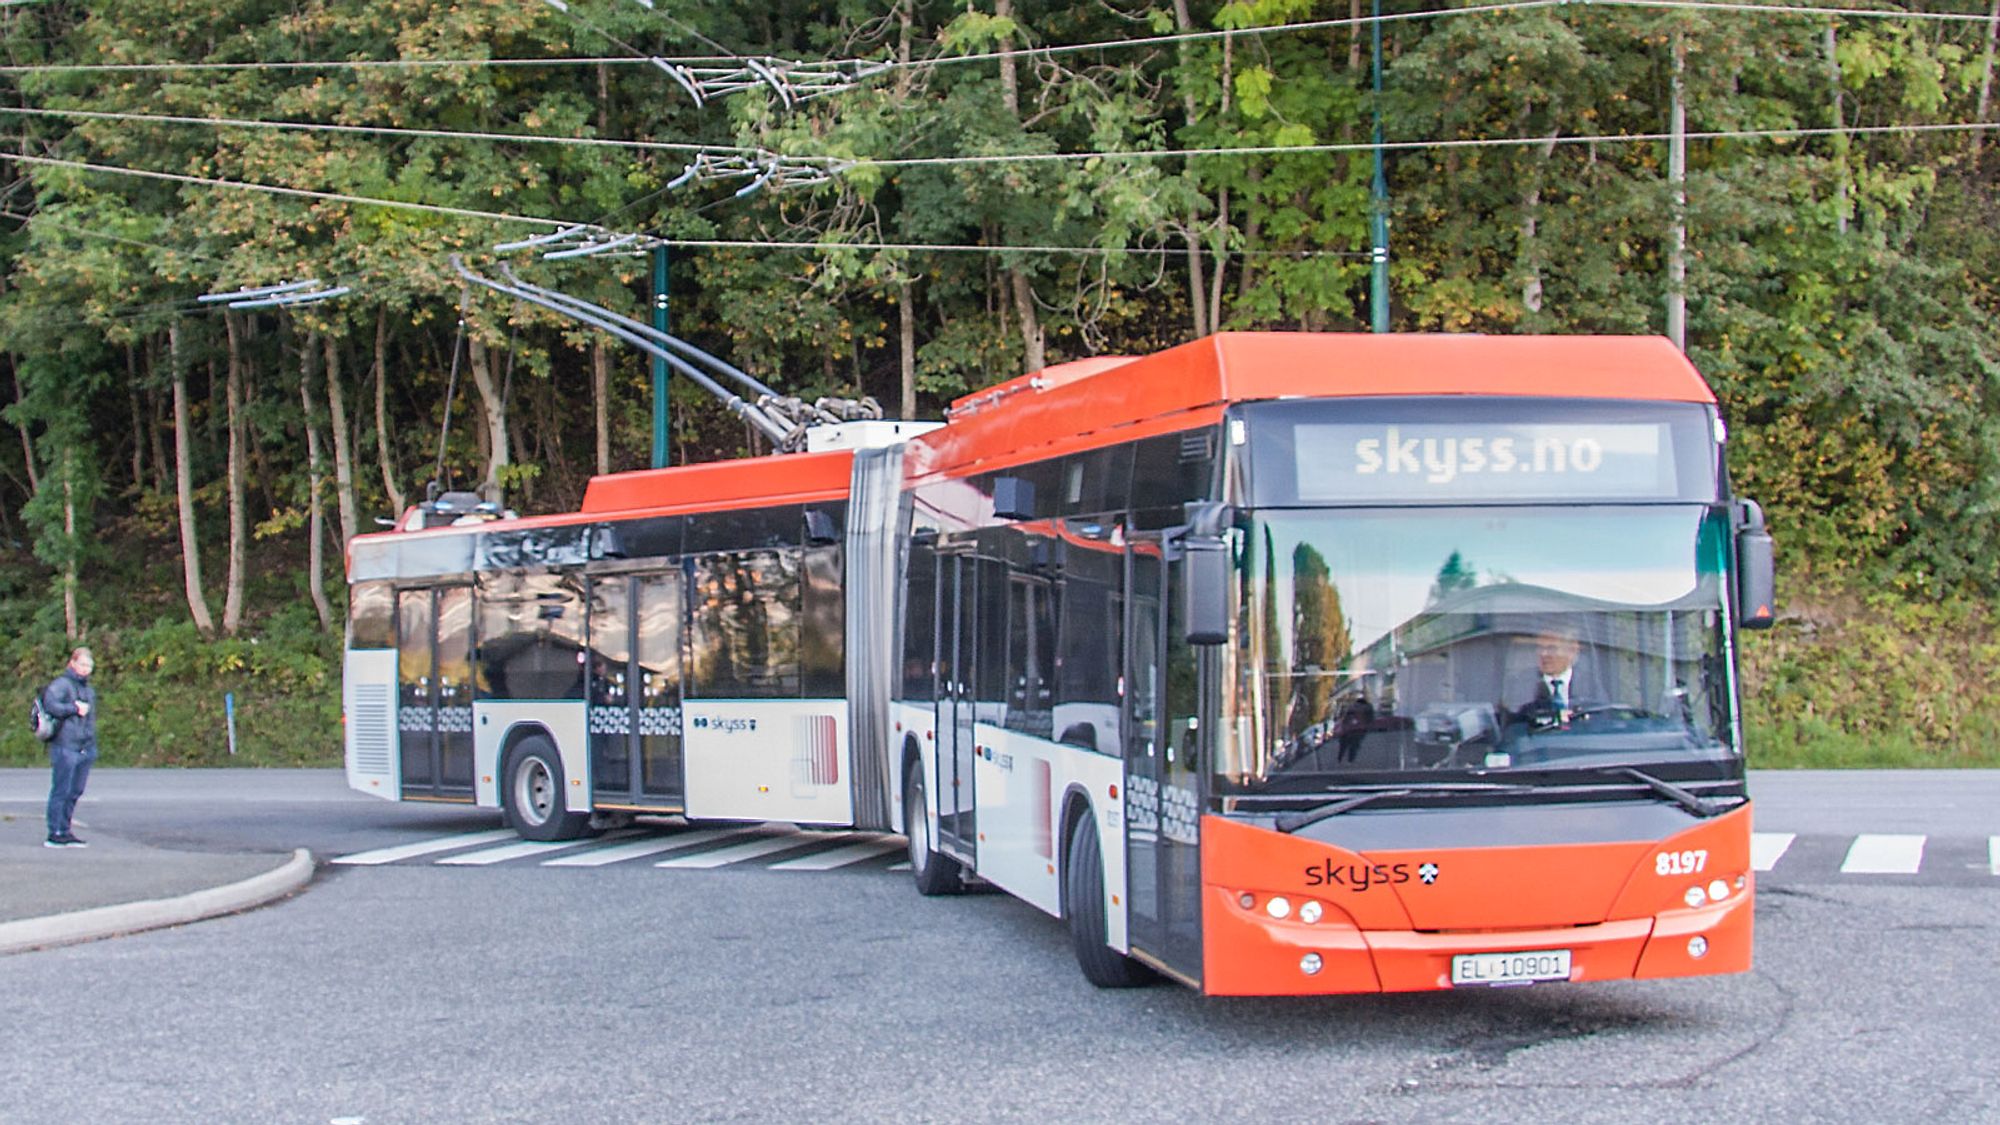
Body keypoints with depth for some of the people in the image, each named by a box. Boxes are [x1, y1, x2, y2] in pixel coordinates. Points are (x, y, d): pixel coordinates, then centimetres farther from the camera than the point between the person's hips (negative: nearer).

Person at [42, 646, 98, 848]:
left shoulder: (89, 691, 22)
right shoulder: (61, 684, -5)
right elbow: (50, 705, -22)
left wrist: (92, 749, 21)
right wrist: (75, 709, -11)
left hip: (85, 749, 8)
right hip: (65, 747, -8)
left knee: (75, 792, 8)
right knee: (61, 791, -6)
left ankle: (64, 832, 14)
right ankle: (55, 834, -4)